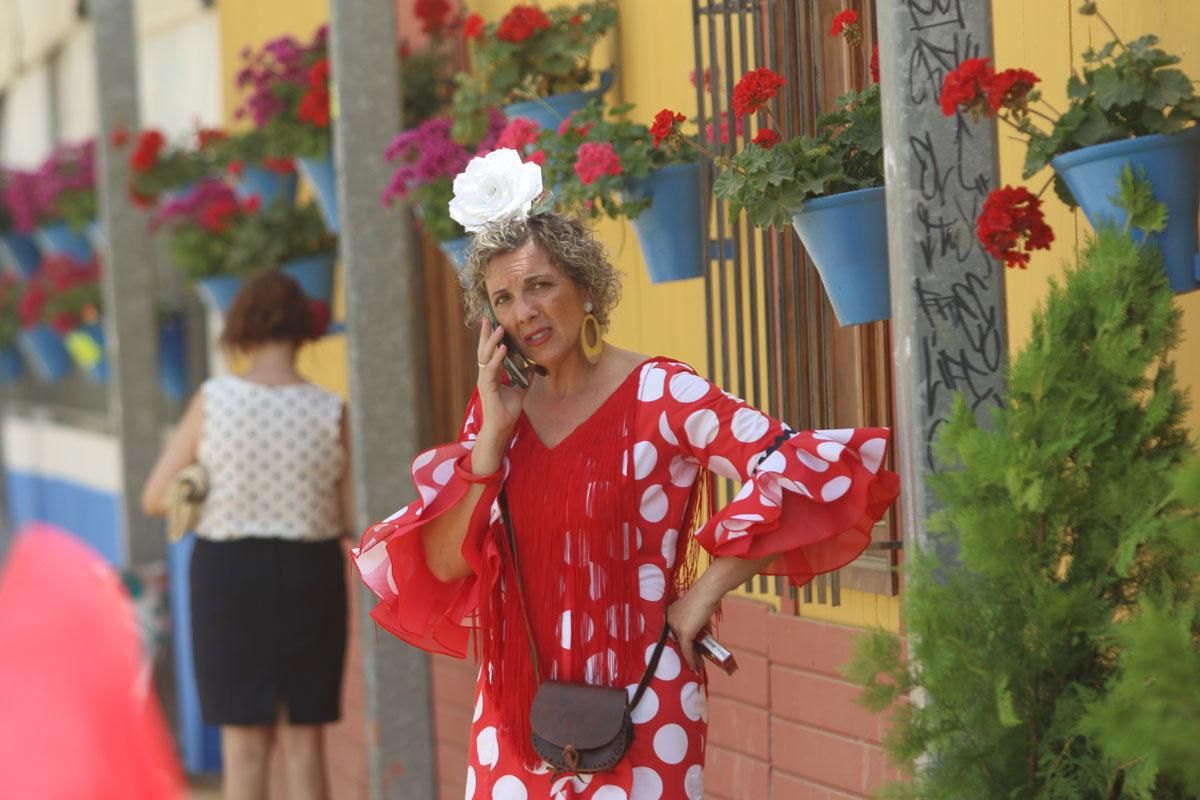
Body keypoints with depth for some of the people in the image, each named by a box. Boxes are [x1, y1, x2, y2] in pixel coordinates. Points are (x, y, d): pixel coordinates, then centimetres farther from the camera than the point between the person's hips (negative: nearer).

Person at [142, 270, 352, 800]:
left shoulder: (212, 401, -8)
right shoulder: (332, 412, -8)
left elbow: (155, 498, -2)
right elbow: (355, 519, -3)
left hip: (229, 576, 0)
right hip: (310, 575, 0)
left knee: (245, 745, 4)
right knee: (304, 742, 8)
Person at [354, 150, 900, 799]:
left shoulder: (658, 396, -10)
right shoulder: (498, 407, 6)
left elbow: (818, 477, -20)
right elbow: (443, 565, -1)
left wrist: (706, 593, -15)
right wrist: (493, 432, -9)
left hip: (636, 717, -4)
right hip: (515, 712, 5)